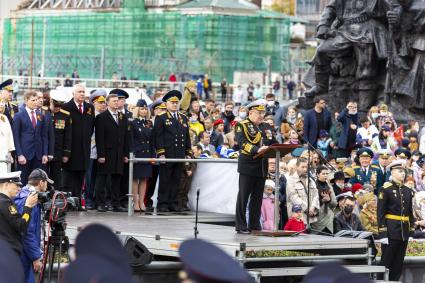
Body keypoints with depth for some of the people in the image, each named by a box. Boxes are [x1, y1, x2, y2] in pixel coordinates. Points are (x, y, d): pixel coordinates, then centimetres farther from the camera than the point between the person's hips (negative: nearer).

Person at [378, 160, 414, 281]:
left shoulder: (408, 191, 12)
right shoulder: (386, 189, -7)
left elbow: (410, 212, 16)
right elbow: (380, 212, -10)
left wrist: (412, 230, 10)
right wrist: (382, 233, -15)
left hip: (404, 231, 6)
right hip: (391, 230, -6)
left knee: (399, 263, 8)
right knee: (386, 262, -2)